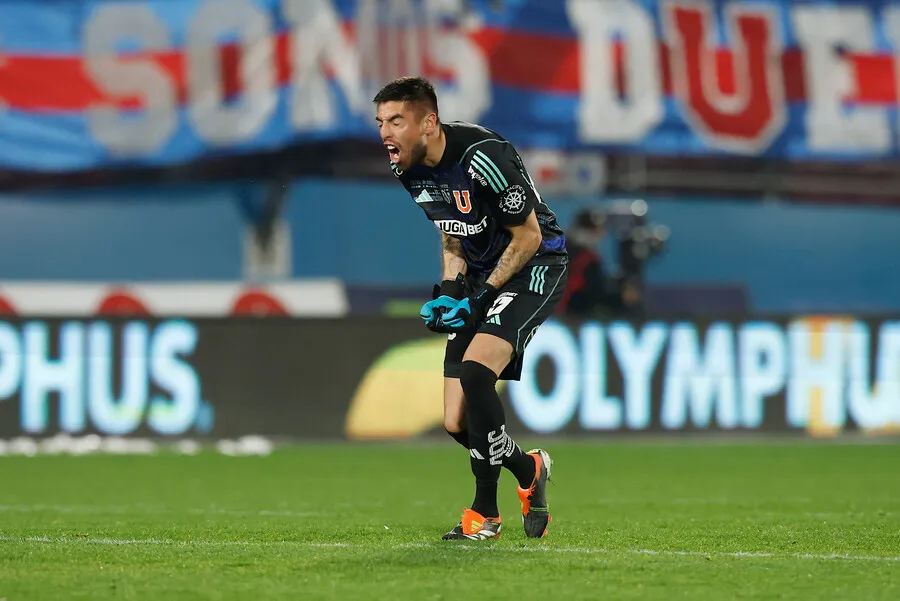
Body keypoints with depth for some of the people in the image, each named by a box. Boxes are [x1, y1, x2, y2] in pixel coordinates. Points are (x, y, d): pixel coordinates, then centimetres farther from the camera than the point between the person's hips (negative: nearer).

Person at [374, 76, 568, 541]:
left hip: (535, 265, -8)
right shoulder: (408, 170, 0)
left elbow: (528, 237, -16)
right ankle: (529, 471, 25)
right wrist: (450, 289, 0)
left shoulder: (481, 156, -25)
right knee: (456, 424, -3)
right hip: (482, 275, 8)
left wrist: (483, 294, -15)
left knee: (475, 372, -28)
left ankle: (485, 512, -13)